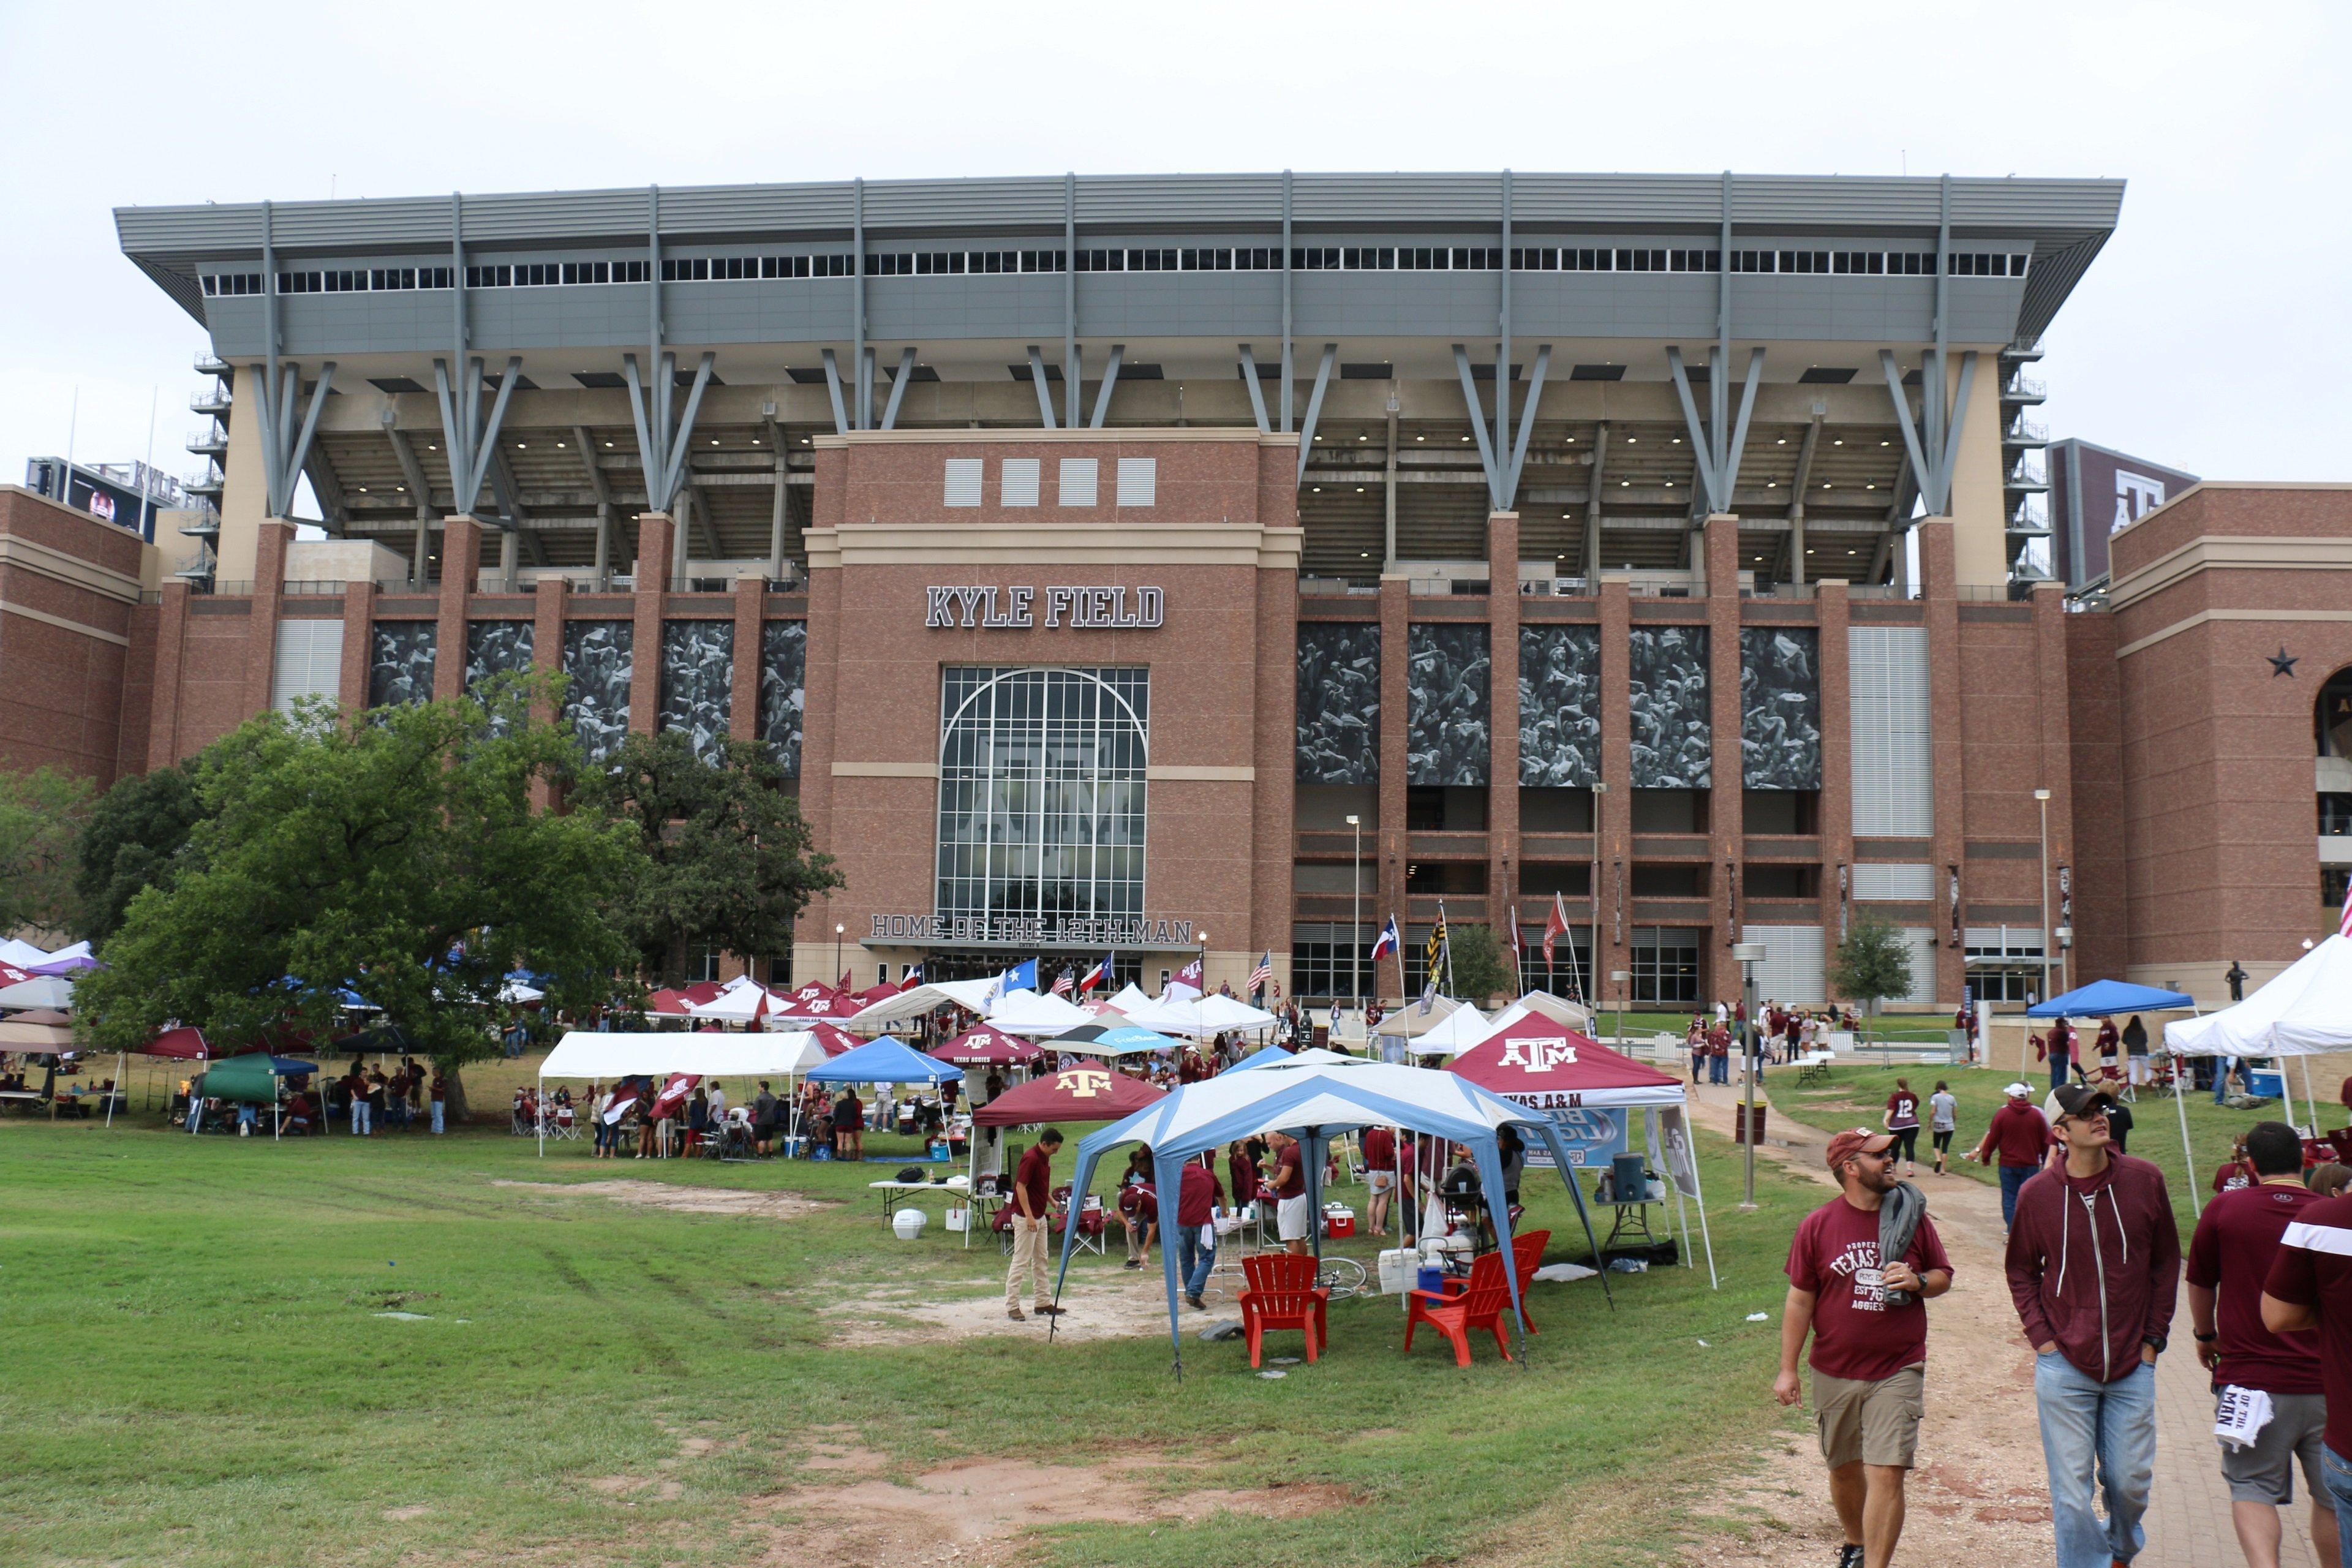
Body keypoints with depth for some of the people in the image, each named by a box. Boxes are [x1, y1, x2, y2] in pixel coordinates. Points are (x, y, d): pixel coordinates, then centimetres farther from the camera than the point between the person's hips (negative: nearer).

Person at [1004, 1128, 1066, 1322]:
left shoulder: (1045, 1159, 10)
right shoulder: (1030, 1159, -20)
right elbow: (1021, 1187, -23)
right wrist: (1029, 1216, -26)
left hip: (1039, 1217, 10)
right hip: (1026, 1218, -10)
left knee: (1040, 1260, 13)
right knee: (1021, 1261, -7)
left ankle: (1042, 1303, 20)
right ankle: (1012, 1306, -3)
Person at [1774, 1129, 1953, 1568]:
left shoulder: (1912, 1218, 0)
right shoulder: (1818, 1226, -4)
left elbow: (1943, 1276, 11)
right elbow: (1800, 1301, 0)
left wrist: (1917, 1281, -13)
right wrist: (1787, 1369, -1)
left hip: (1898, 1371, -1)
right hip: (1834, 1372, 1)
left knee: (1886, 1474, -10)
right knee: (1844, 1468, 17)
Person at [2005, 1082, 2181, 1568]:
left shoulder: (2145, 1180, -4)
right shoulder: (2037, 1194, -6)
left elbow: (2167, 1261, 7)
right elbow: (2021, 1272, 6)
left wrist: (2154, 1337, 4)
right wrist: (2042, 1338, -3)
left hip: (2132, 1364, 1)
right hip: (2064, 1365, -1)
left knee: (2131, 1480, 12)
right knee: (2071, 1491, 1)